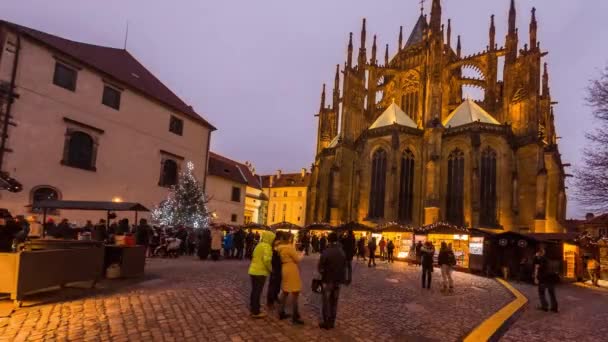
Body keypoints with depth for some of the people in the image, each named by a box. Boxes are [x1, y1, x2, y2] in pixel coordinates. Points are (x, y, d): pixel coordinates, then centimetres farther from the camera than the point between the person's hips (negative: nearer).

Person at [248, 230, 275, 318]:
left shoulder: (259, 245, 12)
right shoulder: (267, 246, -15)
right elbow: (267, 260, -26)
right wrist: (270, 269, -12)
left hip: (253, 270, 8)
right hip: (260, 272, -8)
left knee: (254, 290, 19)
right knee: (258, 291, 1)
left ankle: (252, 308, 30)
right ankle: (256, 312, 9)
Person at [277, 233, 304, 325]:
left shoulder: (281, 247, 8)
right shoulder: (290, 247, -19)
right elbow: (297, 259, -14)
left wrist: (296, 254, 13)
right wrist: (301, 255, 5)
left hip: (285, 269, 10)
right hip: (291, 270, -10)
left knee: (285, 291, 17)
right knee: (295, 293, -4)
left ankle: (281, 313, 25)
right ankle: (295, 317, -1)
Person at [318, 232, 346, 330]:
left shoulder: (326, 252, -19)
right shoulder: (342, 252, -4)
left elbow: (320, 267, -14)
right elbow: (344, 265, 5)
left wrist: (323, 274, 5)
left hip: (328, 280, -4)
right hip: (338, 280, 5)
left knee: (326, 301, 8)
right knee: (334, 302, 14)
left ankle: (326, 322, 14)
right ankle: (332, 322, 22)